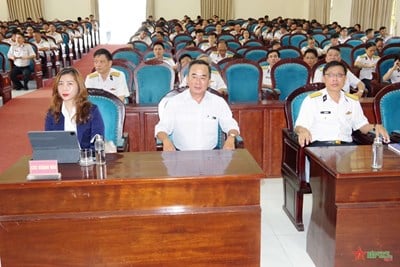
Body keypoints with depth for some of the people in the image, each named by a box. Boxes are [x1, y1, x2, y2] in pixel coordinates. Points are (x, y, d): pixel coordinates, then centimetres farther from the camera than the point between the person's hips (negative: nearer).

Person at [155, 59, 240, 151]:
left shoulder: (219, 102, 8)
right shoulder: (174, 102, 3)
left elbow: (230, 124, 7)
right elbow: (162, 127, 0)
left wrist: (231, 138, -16)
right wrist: (166, 140, -23)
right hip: (181, 154, -1)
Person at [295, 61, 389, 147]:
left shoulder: (353, 101, 20)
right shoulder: (312, 100, 5)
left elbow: (361, 125, 25)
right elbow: (300, 126, -1)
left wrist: (375, 127, 4)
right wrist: (303, 131, -25)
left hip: (346, 144, 4)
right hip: (320, 144, -4)